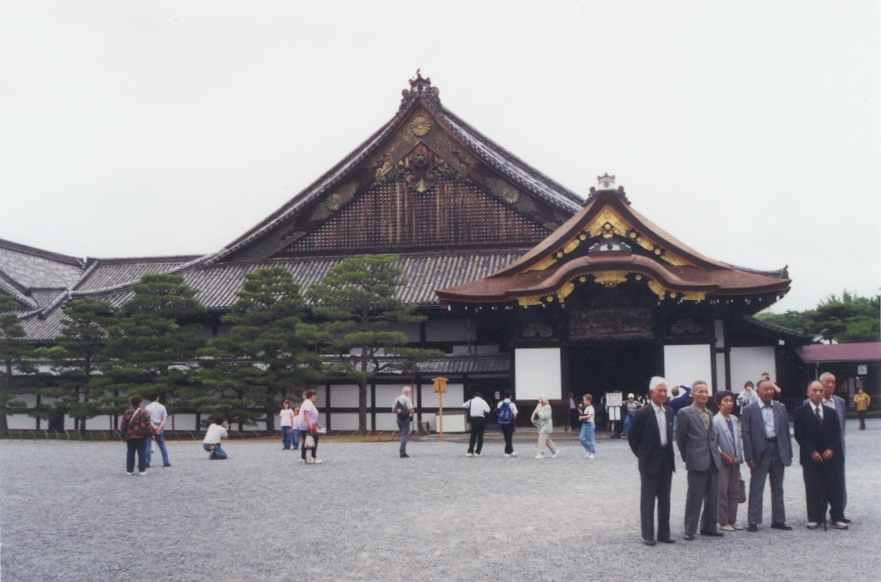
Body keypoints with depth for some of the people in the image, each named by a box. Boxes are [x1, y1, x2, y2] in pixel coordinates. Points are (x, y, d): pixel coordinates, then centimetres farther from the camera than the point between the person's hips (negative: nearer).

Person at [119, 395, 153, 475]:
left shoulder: (127, 413, 4)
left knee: (130, 454, 8)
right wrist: (150, 434, -2)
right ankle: (142, 470, -1)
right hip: (141, 436, -4)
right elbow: (147, 426, -10)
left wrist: (123, 434, 14)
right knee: (142, 453, 1)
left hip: (130, 436, 4)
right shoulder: (144, 413, -8)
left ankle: (129, 470, 8)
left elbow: (123, 425, 5)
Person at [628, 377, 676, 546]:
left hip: (667, 462, 6)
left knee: (665, 500, 10)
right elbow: (632, 437, -5)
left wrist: (669, 454, 13)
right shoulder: (642, 414, -11)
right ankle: (648, 535, 7)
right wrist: (642, 455, 0)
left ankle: (664, 533, 18)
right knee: (648, 500, 2)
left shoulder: (669, 413, 8)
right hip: (650, 463, -6)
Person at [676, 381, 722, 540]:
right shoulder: (685, 413, -6)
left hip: (713, 461, 6)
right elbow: (680, 438, -2)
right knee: (695, 497, -2)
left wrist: (716, 453, 9)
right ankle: (690, 530, 6)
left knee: (713, 497, 11)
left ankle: (709, 526, 24)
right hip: (697, 462, -6)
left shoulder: (709, 413, 15)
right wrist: (687, 458, 3)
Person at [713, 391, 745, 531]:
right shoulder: (715, 420, -11)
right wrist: (723, 455, -15)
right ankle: (723, 522, 6)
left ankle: (732, 521, 19)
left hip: (734, 461, 6)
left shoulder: (735, 419, 9)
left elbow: (739, 438, 11)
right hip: (722, 461, -6)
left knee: (734, 492, 10)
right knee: (722, 492, -2)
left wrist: (740, 455, 3)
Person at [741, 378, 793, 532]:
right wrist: (749, 457, -11)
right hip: (760, 453, -4)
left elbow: (786, 431, 9)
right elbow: (746, 434, -5)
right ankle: (753, 521, 4)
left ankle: (778, 520, 20)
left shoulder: (781, 408, 8)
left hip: (778, 451, 4)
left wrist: (789, 454, 5)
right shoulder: (750, 410, -3)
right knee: (756, 489, 0)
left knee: (778, 489, 12)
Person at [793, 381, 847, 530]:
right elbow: (800, 435, -6)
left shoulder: (831, 412, 11)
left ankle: (837, 518, 9)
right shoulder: (800, 412, -1)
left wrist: (831, 449, -8)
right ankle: (815, 518, 8)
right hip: (811, 457, -3)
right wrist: (812, 452, -13)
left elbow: (837, 433, 7)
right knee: (813, 489, 1)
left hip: (831, 456, 3)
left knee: (835, 488, 3)